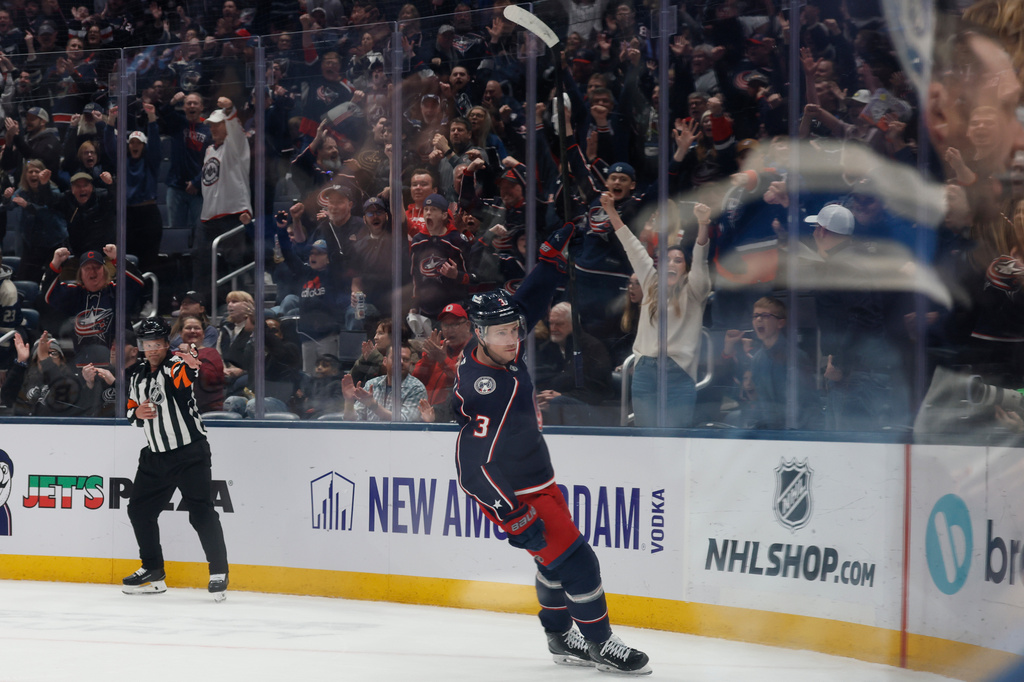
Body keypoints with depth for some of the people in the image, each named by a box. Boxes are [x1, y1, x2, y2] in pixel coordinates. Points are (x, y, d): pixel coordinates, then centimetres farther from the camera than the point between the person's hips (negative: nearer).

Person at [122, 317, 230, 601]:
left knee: (200, 511, -15)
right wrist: (137, 412, -4)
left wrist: (190, 366, -61)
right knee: (139, 509, 12)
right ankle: (153, 571, 26)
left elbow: (184, 379, -37)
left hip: (190, 452, -8)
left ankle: (219, 573, -10)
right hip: (156, 455, 8)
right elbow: (131, 409, 21)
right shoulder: (137, 375, 10)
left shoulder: (175, 364, -12)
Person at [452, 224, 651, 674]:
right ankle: (600, 644, 4)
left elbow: (530, 300, 11)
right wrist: (513, 517, -30)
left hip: (537, 477, 9)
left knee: (555, 560, 19)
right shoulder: (479, 391, -29)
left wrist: (554, 252, 8)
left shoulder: (505, 350, -6)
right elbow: (474, 466, -29)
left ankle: (561, 638, 35)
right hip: (508, 490, -9)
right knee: (574, 559, -8)